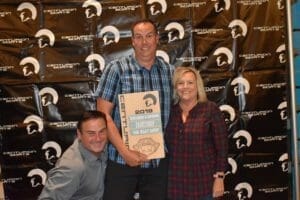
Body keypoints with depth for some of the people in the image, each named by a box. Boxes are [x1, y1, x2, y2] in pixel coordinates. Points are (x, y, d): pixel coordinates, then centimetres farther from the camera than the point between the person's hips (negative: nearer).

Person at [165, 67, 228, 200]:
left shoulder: (211, 110, -7)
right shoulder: (170, 111, 3)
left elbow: (222, 147, -7)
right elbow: (164, 146, 9)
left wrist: (219, 178, -10)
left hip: (203, 183, -3)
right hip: (175, 183, 3)